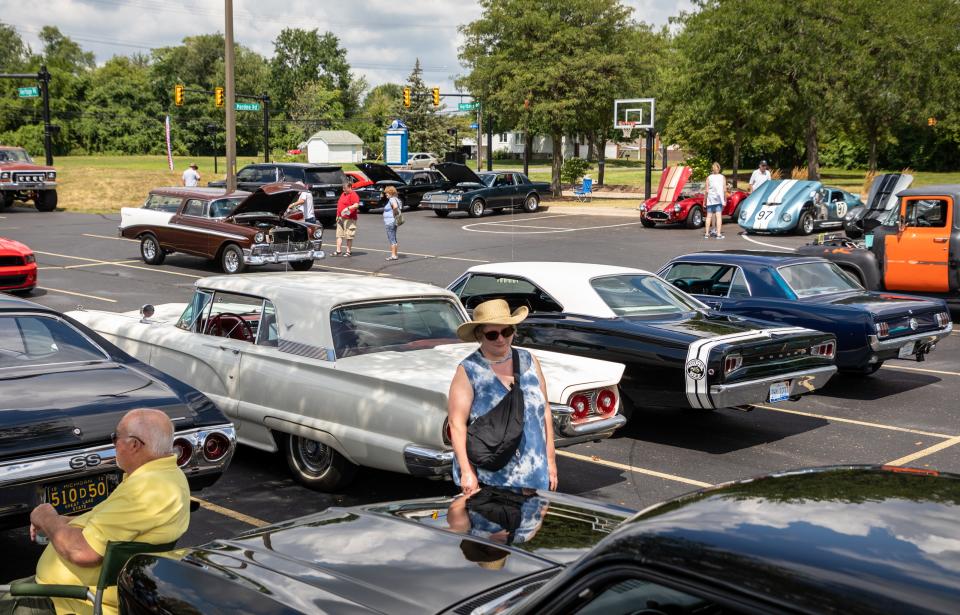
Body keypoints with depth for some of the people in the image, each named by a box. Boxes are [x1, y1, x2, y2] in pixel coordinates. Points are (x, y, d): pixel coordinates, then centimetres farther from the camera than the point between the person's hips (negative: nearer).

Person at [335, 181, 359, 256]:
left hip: (349, 219, -9)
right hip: (340, 218, 9)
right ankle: (338, 251, 8)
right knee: (339, 235, 6)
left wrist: (348, 208, -34)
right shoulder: (343, 194, 19)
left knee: (349, 236, -4)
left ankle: (348, 252, 2)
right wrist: (338, 215, 25)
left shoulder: (353, 195, -10)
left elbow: (356, 205, -22)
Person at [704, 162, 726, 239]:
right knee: (718, 216, -4)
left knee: (709, 216, 8)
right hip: (719, 199, -1)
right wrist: (725, 199, 8)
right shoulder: (722, 177, 3)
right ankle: (718, 234, -9)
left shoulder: (709, 178, 3)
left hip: (710, 199, 1)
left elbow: (707, 191, 0)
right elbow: (725, 190, -1)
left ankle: (707, 233, 10)